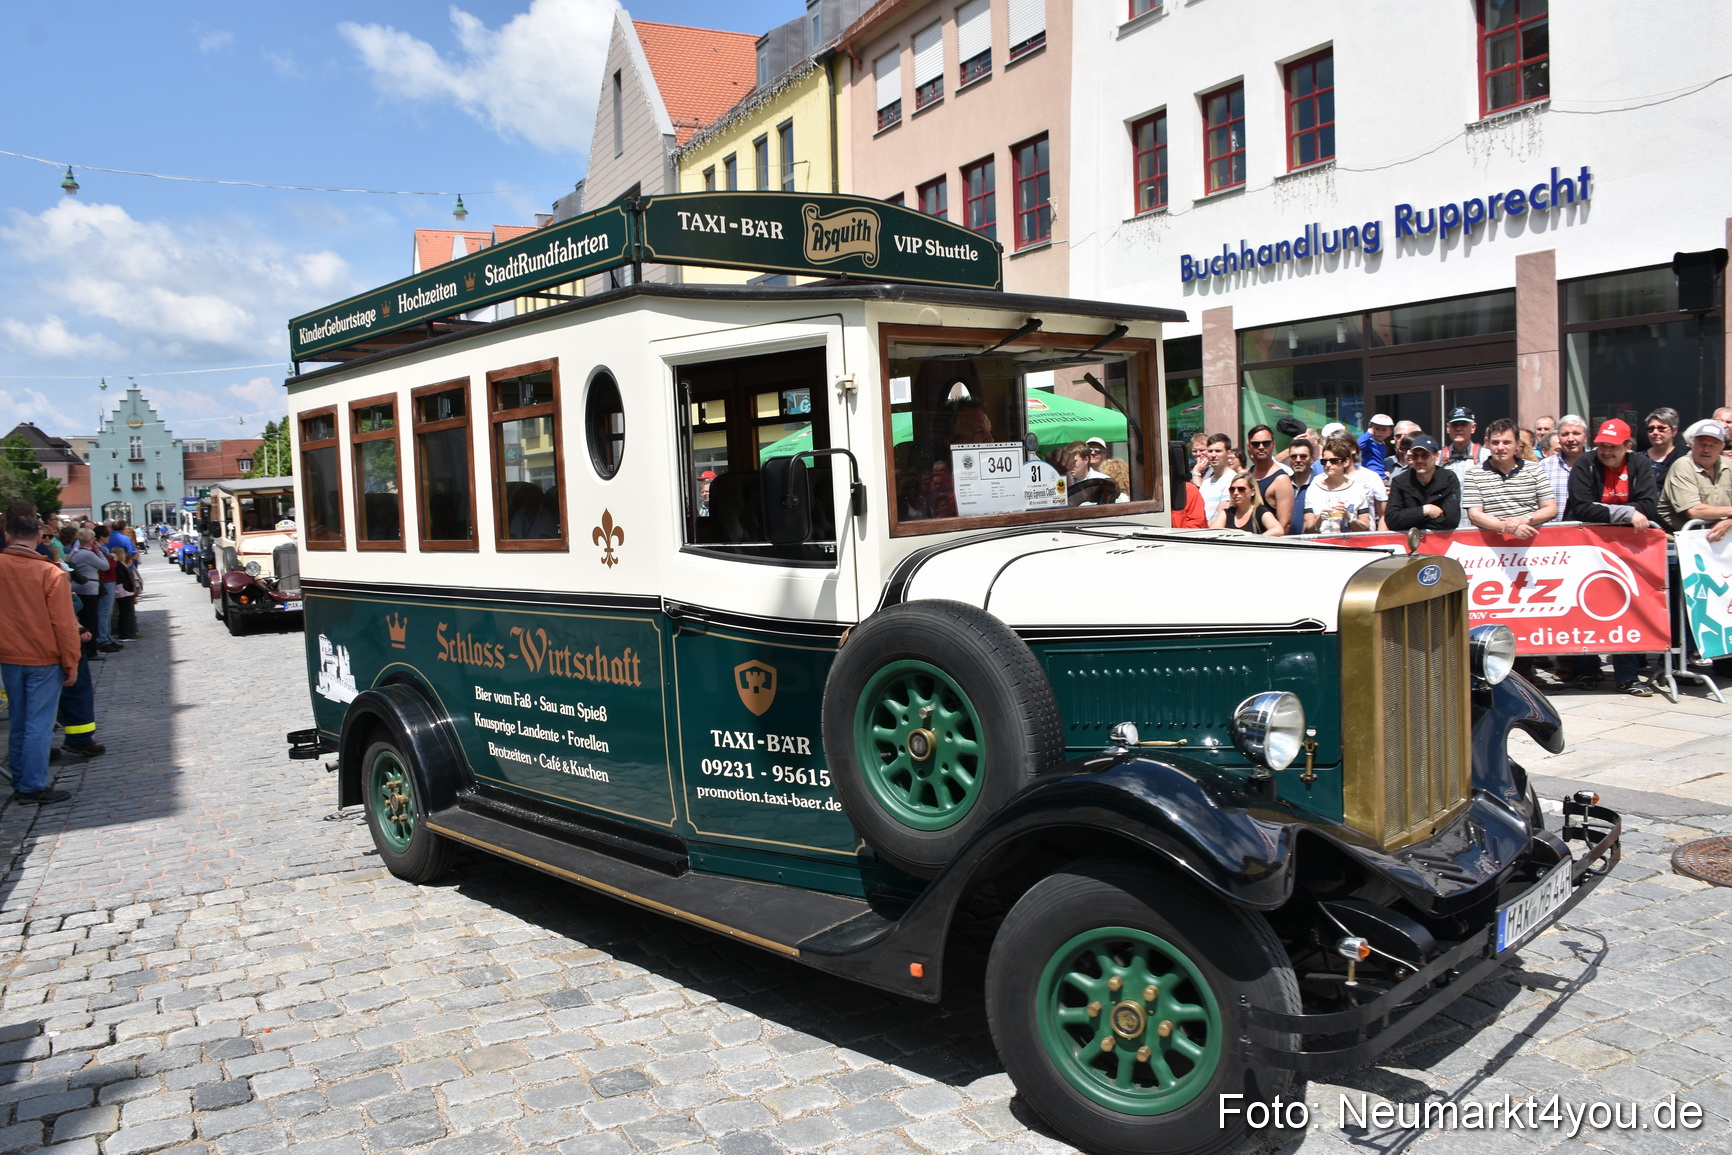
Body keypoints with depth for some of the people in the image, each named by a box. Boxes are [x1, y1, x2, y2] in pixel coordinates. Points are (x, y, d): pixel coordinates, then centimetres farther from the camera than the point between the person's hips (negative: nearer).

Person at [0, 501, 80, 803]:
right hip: (43, 660, -5)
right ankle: (33, 787, 4)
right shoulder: (51, 573, -17)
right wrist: (71, 663, -5)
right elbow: (64, 625, -14)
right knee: (39, 724, 1)